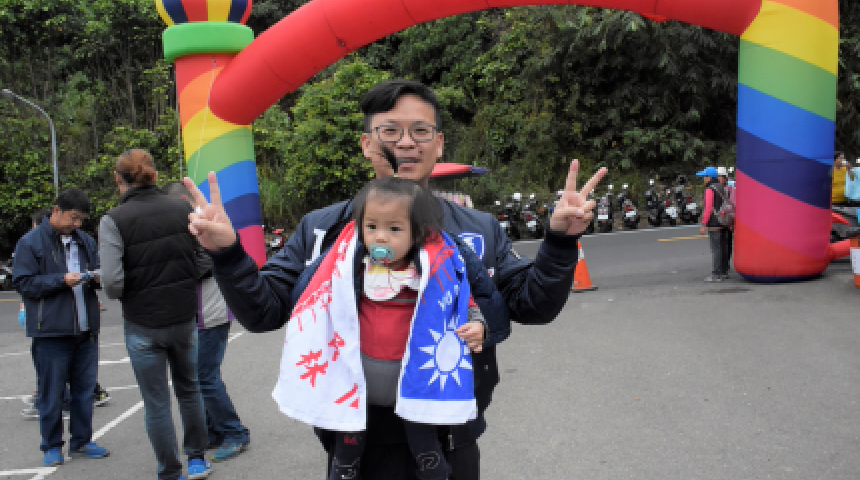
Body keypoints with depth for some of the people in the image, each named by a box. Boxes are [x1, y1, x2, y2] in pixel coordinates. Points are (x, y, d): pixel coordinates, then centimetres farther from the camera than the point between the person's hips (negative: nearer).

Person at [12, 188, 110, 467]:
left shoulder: (86, 241, 12)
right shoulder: (30, 242, -2)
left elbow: (97, 272, 22)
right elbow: (23, 283, -6)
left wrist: (97, 277, -2)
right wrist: (62, 280, -17)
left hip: (86, 329, 5)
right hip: (51, 330, -5)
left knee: (85, 388, 10)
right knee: (52, 391, 4)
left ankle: (81, 442, 22)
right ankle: (52, 445, 18)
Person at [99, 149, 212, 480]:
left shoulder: (114, 220, -14)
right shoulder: (183, 209, -5)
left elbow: (112, 282, -22)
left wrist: (123, 295, -1)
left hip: (142, 325, -3)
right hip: (185, 318, 3)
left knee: (157, 404, 12)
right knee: (189, 390, 24)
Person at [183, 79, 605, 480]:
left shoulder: (481, 230, 2)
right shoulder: (320, 228, 0)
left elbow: (533, 305, -1)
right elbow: (263, 310, -1)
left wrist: (559, 239, -16)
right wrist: (227, 253, -18)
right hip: (356, 444, -1)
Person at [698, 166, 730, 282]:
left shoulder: (710, 189, -13)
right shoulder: (721, 187, 14)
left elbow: (708, 208, -18)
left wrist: (704, 225, -16)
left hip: (714, 223, -9)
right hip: (723, 222, 9)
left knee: (716, 249, -7)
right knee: (723, 247, 11)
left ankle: (717, 274, -6)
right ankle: (724, 272, 17)